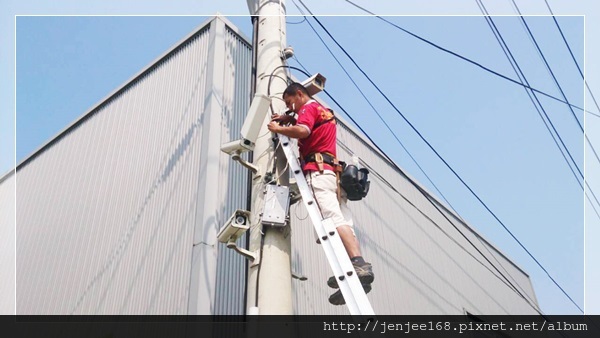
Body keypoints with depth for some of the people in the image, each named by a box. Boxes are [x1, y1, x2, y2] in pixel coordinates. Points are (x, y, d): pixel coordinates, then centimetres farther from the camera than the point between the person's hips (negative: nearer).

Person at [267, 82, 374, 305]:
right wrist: (288, 120, 37)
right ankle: (358, 271, -22)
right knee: (344, 223, -7)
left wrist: (278, 129, 0)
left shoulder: (309, 107, 5)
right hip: (334, 173, 9)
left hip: (319, 170, -9)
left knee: (333, 219, -24)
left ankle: (359, 264, -40)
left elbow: (302, 131, -16)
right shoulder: (325, 112, 34)